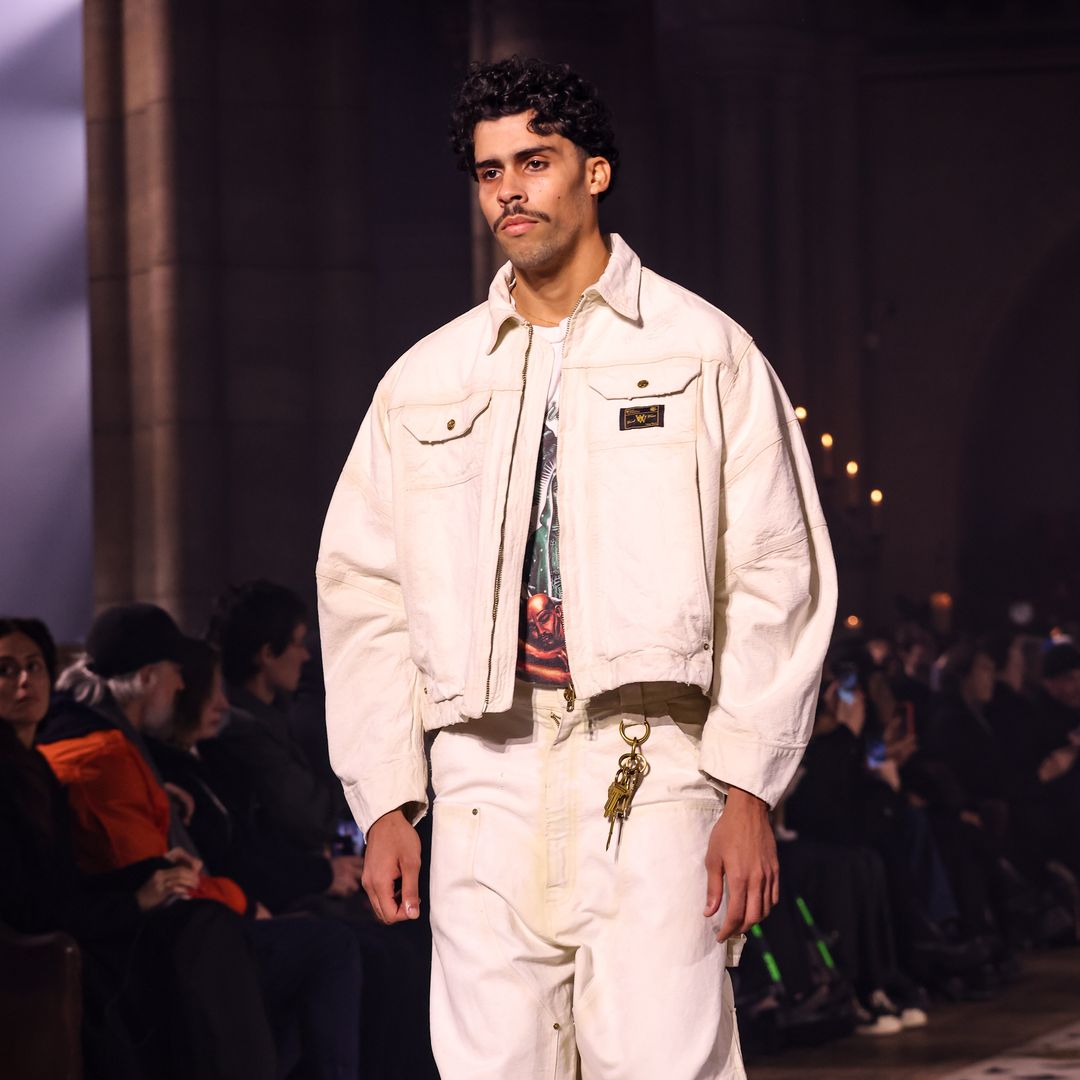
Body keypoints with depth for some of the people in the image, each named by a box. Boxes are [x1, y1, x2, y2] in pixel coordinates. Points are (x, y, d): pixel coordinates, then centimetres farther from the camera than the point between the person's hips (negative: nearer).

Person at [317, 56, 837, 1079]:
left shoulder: (704, 352, 7)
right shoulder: (424, 381, 17)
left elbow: (777, 580, 2)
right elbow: (363, 593, 16)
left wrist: (748, 790, -6)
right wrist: (384, 802, 7)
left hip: (649, 766, -3)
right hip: (484, 782, 3)